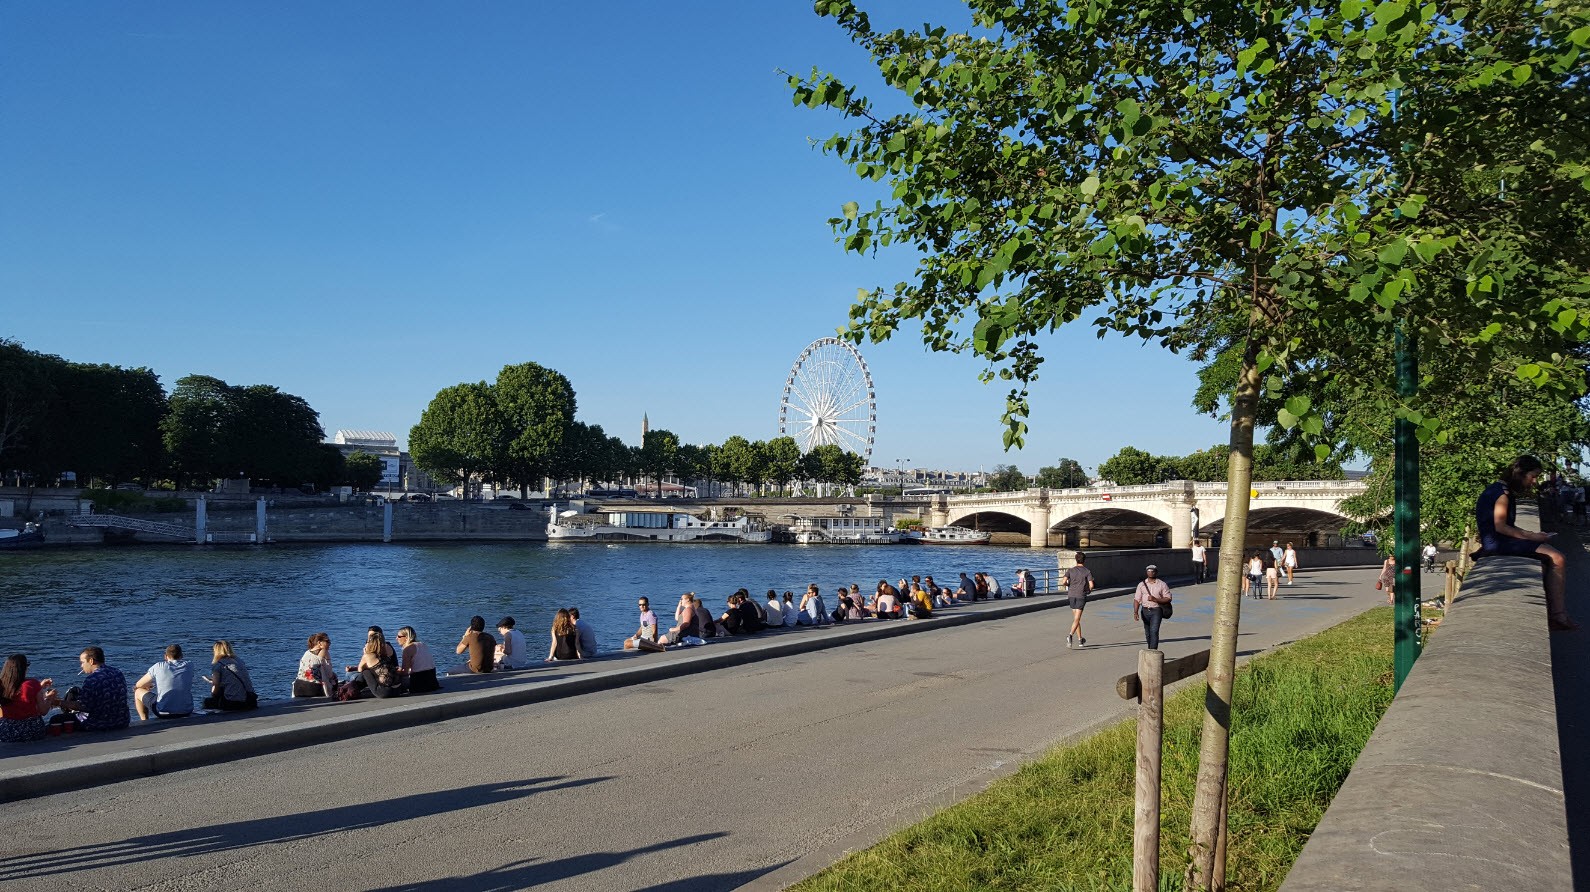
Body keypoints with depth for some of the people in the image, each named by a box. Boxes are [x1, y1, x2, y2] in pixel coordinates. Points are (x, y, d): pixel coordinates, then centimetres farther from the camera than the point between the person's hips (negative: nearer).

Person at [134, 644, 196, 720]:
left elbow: (138, 685, 10)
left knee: (138, 692, 21)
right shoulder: (189, 666, 3)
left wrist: (149, 686, 34)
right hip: (186, 712, 3)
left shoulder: (158, 667, -3)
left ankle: (144, 722, 23)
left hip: (163, 713, -3)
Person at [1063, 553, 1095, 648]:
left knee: (1076, 618, 15)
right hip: (1081, 596, -3)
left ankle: (1080, 640, 22)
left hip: (1071, 595, 3)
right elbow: (1091, 585, -8)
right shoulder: (1088, 571, 0)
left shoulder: (1070, 570, 5)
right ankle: (1070, 635, -31)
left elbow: (1064, 582, -7)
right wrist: (1089, 590, 14)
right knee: (1077, 619, -8)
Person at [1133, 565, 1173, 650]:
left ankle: (1153, 650, -19)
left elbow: (1168, 599, -4)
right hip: (1145, 611, 3)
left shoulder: (1162, 584, -1)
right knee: (1147, 633, 12)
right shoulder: (1141, 584, 6)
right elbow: (1137, 599, 2)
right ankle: (1150, 649, 29)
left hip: (1156, 611, -3)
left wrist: (1155, 599, -17)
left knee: (1154, 631, -17)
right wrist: (1135, 612, -12)